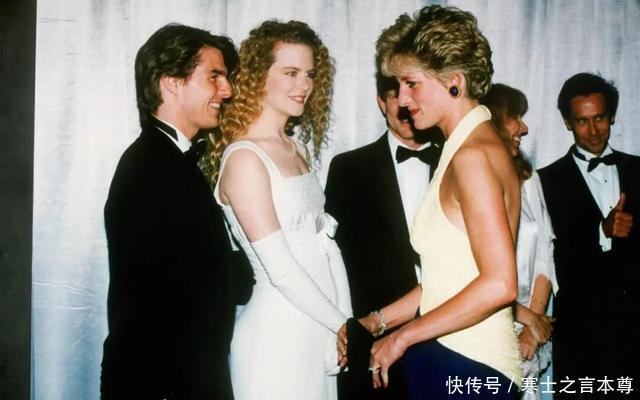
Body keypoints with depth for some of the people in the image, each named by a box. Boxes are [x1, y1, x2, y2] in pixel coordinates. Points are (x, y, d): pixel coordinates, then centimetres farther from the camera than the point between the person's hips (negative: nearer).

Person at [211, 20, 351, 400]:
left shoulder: (297, 149, 9)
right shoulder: (244, 158, -16)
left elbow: (325, 243, 6)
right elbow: (280, 269, -19)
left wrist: (345, 322, -3)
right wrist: (345, 325, -11)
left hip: (318, 332, 7)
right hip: (278, 337, -7)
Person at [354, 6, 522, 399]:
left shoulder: (473, 155, -17)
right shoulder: (465, 149, 11)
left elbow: (499, 284, -24)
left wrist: (402, 336, -16)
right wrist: (378, 321, 10)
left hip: (467, 367, -8)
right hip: (443, 356, 8)